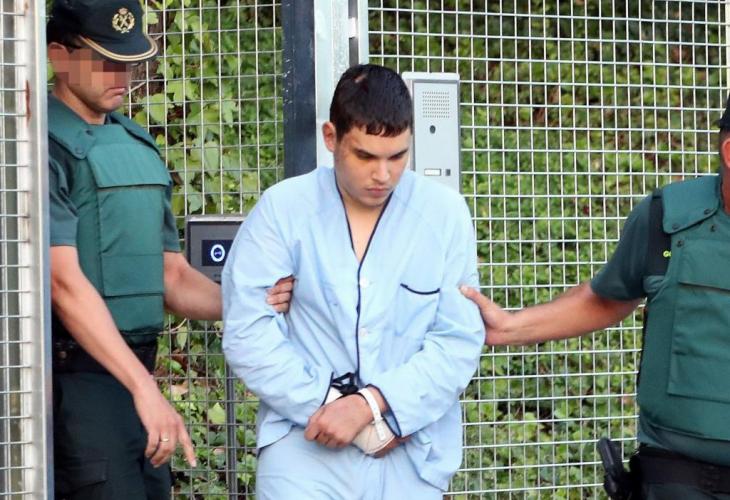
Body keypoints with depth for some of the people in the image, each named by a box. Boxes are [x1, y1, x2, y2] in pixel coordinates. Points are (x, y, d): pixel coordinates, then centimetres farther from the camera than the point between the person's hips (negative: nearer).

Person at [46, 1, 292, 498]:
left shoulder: (140, 148, 16)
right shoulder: (50, 149, -9)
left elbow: (172, 278, 17)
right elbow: (65, 282, -18)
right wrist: (145, 388, -25)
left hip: (136, 372, 8)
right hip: (77, 377, -8)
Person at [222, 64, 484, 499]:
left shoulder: (446, 214, 0)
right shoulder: (284, 209, -3)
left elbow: (459, 341, -5)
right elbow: (248, 331, -8)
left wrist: (369, 405, -15)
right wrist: (331, 409, -14)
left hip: (411, 455, 2)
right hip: (308, 444, -1)